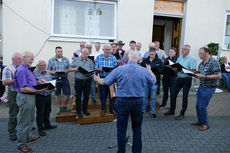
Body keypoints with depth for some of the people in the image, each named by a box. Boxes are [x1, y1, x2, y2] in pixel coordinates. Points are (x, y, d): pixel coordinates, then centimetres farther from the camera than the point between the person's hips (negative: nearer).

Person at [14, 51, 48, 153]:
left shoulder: (27, 69, 14)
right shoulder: (21, 70, -18)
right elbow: (24, 88, -24)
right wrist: (38, 91, -28)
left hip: (31, 96, 10)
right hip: (25, 97, -10)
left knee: (30, 119, 21)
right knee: (24, 121, 1)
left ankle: (28, 138, 36)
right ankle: (21, 144, 15)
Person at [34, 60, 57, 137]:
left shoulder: (47, 73, 11)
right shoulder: (35, 73, -11)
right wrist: (39, 81, -28)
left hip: (48, 95, 7)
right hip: (40, 96, -7)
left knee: (47, 111, 19)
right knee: (40, 113, 3)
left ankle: (47, 125, 36)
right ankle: (40, 129, 16)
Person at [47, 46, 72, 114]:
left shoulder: (66, 59, 6)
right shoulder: (51, 60, 1)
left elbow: (69, 68, 8)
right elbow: (48, 70, 0)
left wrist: (66, 71, -13)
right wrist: (53, 72, -18)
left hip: (64, 78, 1)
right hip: (56, 79, -1)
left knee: (67, 94, 0)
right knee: (58, 94, 11)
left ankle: (64, 106, 22)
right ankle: (59, 107, 29)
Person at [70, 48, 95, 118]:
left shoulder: (90, 61, 7)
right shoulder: (76, 60, 3)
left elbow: (93, 70, 6)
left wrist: (89, 74, -14)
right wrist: (74, 69, -13)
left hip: (87, 81, 2)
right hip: (78, 81, -2)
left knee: (86, 96, 11)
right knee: (78, 97, 6)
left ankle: (85, 110, 28)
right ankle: (78, 111, 19)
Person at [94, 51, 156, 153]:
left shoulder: (119, 69, -9)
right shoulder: (144, 71, -3)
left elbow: (105, 82, -3)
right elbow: (153, 81, 15)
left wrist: (98, 79, 20)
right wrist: (150, 70, 33)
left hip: (123, 101, -2)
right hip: (138, 102, 2)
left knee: (121, 129, 12)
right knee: (137, 129, 18)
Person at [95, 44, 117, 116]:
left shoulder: (113, 57, 3)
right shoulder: (99, 57, 3)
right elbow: (96, 68, 0)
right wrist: (100, 69, -21)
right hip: (102, 78, 0)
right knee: (103, 94, 8)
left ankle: (112, 109, 21)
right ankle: (103, 109, 23)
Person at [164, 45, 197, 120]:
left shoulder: (192, 59, -10)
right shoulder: (180, 58, 10)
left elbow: (193, 71, -16)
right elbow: (175, 66, 13)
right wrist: (174, 69, -9)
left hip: (187, 80, -6)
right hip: (179, 78, 6)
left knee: (184, 97, 4)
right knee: (174, 95, 9)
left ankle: (182, 113, 17)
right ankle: (171, 110, 24)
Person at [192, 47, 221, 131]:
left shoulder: (214, 62, -15)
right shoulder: (201, 63, 8)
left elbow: (218, 76, -20)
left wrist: (204, 76, -23)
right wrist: (195, 74, -3)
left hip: (209, 88, -7)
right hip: (201, 87, 8)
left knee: (202, 106, -4)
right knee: (198, 106, 12)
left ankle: (205, 124, 16)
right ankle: (200, 121, 32)